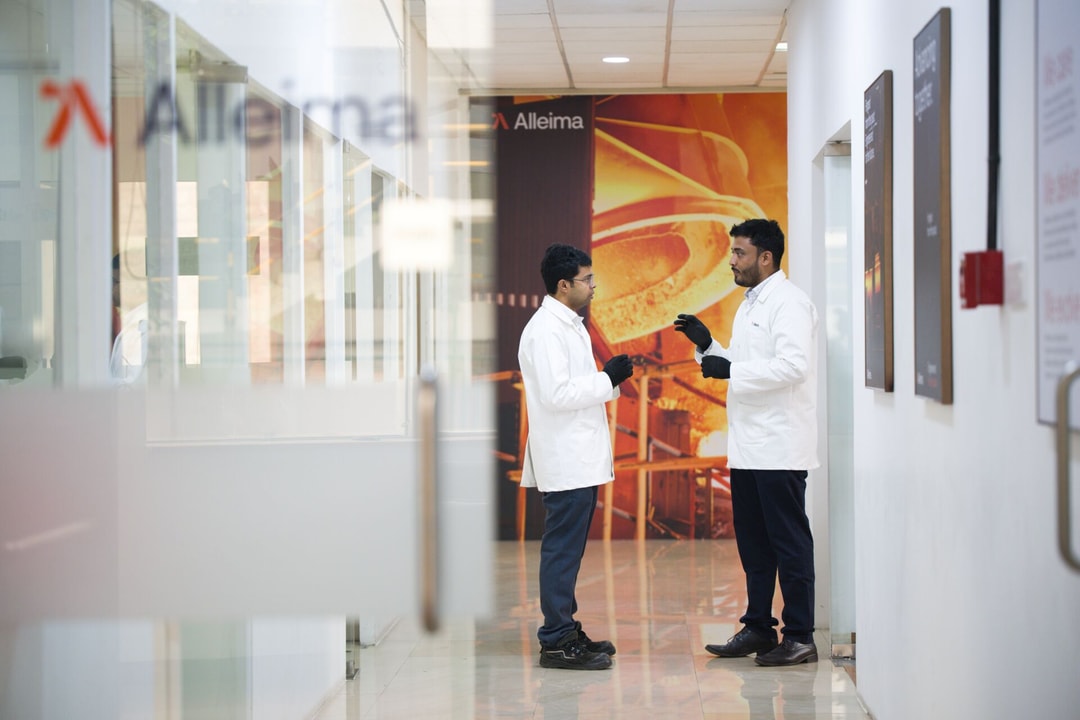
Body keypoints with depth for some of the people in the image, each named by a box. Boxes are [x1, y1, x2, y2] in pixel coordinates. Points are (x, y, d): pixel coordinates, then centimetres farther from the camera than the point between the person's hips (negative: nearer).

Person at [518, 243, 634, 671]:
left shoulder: (570, 326, 18)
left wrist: (612, 380, 8)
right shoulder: (545, 330, -14)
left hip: (580, 460, 10)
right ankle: (556, 643, -3)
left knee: (568, 550, 13)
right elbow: (557, 394, -22)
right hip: (564, 462, -10)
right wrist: (607, 379, -15)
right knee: (561, 550, -7)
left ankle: (565, 631, 20)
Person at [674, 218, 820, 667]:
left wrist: (731, 371, -21)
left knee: (790, 543, -4)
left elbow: (794, 365, -24)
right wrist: (708, 346, 10)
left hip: (779, 449, -10)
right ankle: (758, 628, 21)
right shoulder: (750, 305, 19)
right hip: (749, 447, 10)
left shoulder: (788, 302, -11)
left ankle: (800, 637, 1)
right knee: (753, 545, 13)